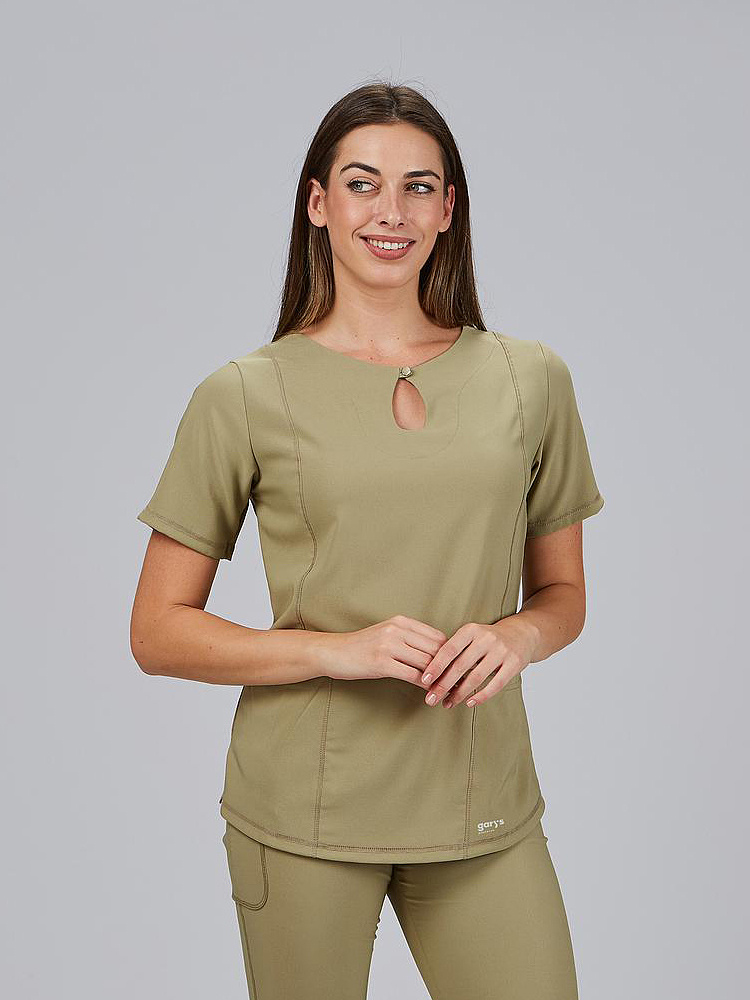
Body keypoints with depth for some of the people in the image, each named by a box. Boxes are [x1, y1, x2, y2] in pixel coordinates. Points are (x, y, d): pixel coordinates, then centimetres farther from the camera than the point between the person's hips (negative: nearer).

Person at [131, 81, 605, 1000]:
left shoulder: (530, 379, 4)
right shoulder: (244, 396, -3)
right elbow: (157, 633, -2)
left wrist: (518, 635, -10)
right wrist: (334, 649, -16)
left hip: (481, 802, 2)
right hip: (304, 809, -2)